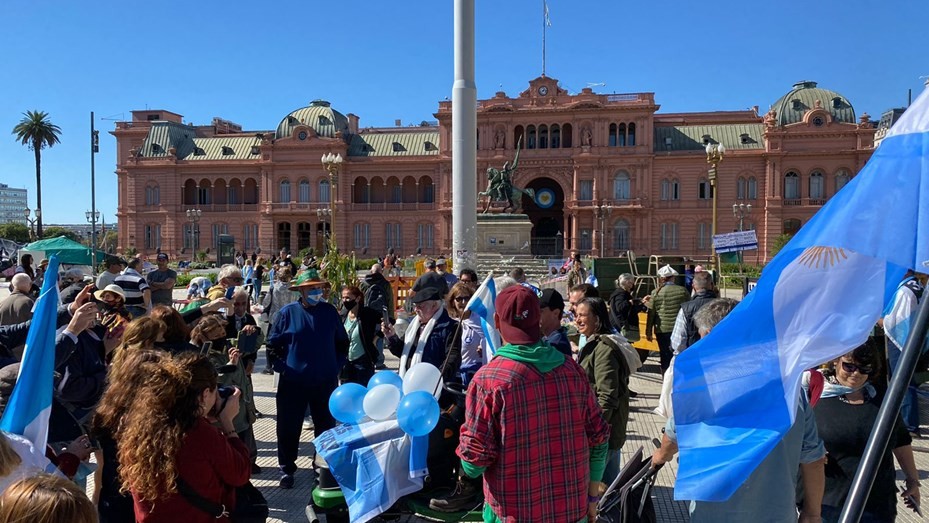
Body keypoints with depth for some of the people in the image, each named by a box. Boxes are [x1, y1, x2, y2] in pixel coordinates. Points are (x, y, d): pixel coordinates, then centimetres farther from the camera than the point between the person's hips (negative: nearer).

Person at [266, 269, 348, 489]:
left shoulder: (330, 311, 2)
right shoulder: (288, 312, -4)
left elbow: (342, 342, 12)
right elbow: (273, 343, 2)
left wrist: (336, 366, 6)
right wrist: (282, 367, -5)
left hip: (326, 382, 2)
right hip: (293, 382, -2)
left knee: (326, 427, 12)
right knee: (289, 427, 7)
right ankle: (287, 469, 24)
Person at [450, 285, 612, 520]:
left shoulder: (488, 379, -17)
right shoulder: (572, 369, -5)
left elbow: (474, 460, -17)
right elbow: (598, 437, 2)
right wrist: (593, 495, 14)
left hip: (515, 512, -3)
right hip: (573, 509, 4)